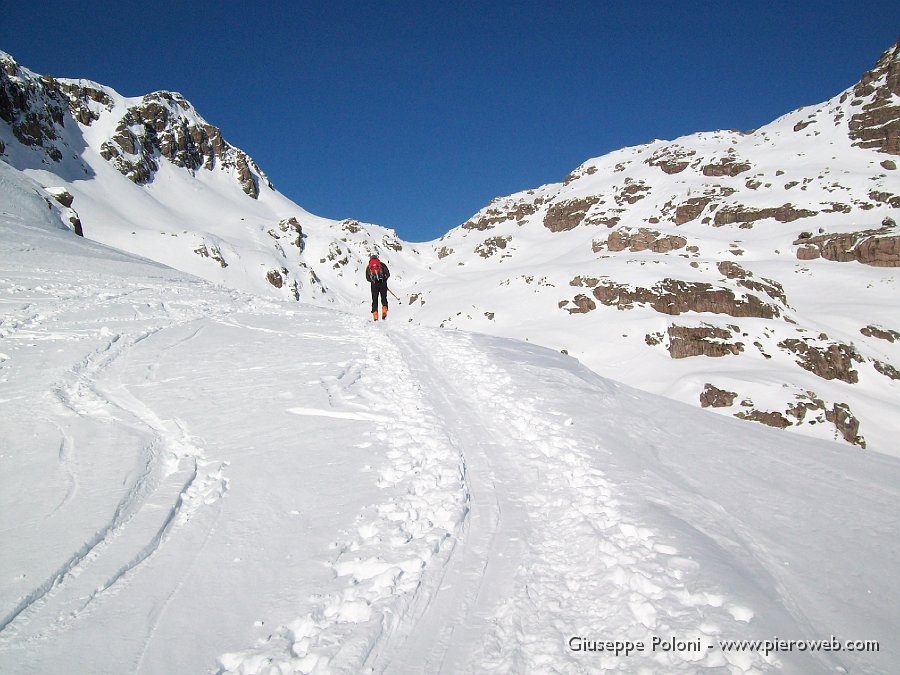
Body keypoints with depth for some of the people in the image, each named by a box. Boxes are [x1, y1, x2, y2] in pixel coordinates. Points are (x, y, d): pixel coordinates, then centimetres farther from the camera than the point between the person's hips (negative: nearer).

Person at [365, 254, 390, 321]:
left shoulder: (368, 266, 16)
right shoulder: (382, 264, 14)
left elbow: (367, 278, 13)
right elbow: (388, 274, 9)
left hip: (374, 284, 0)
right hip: (383, 283, 0)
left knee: (374, 299, 8)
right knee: (384, 298, 9)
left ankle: (375, 315, -1)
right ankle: (384, 311, -15)